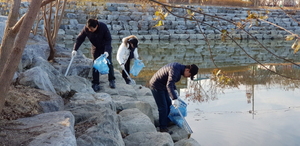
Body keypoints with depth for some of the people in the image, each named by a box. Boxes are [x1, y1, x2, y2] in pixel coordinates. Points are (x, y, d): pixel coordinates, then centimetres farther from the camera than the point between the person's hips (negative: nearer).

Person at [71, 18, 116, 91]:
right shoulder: (86, 29, -23)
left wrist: (107, 51, -35)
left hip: (106, 47, -2)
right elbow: (80, 39, -13)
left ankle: (112, 81, 12)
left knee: (109, 63, -2)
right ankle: (95, 84, 1)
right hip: (96, 48, 2)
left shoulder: (103, 27, -29)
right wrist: (75, 49, -23)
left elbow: (108, 39, -24)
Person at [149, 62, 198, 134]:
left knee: (168, 105, 15)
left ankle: (166, 122, 28)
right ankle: (163, 128, 6)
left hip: (162, 85, 10)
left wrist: (175, 90, 13)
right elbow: (169, 85, -38)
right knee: (163, 107, -5)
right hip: (156, 86, -10)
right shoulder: (175, 70, -28)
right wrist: (174, 99, -42)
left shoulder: (179, 67, 3)